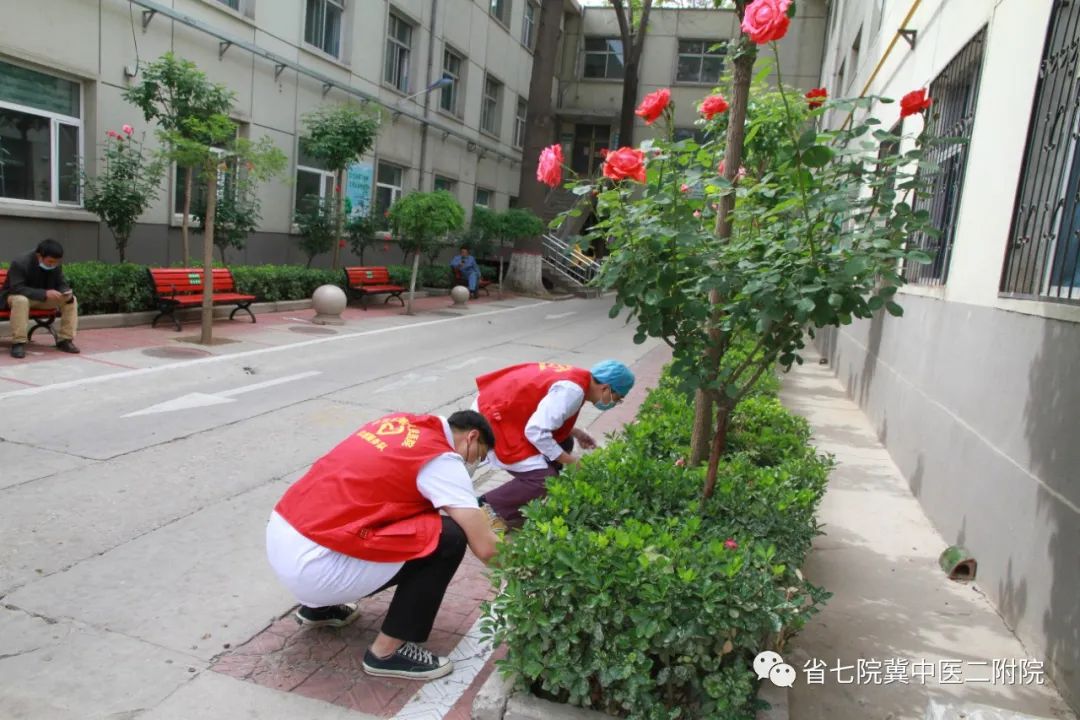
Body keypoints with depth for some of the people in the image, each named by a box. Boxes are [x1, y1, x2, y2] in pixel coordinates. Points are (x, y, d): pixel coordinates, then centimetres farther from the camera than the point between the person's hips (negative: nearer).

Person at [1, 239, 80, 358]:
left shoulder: (56, 266, -9)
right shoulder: (19, 264, -26)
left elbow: (61, 284, -1)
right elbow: (18, 289, -34)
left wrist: (67, 292, -27)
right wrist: (44, 293, -45)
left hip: (44, 298, 6)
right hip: (15, 297, -6)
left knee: (71, 299, -14)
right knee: (21, 300, -41)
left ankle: (64, 340, -13)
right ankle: (18, 343, -34)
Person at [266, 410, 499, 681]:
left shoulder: (401, 422, 14)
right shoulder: (441, 459, -8)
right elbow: (485, 547, -11)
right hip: (311, 565, -9)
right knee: (449, 537, -6)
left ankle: (318, 605, 30)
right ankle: (388, 651, 2)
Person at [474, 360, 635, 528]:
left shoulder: (576, 378, 6)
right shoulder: (573, 391, -24)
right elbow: (536, 432, -28)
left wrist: (575, 432, 8)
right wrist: (571, 461, -17)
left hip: (506, 409, 10)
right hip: (493, 419, -10)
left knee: (562, 443, 14)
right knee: (545, 480, -13)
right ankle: (488, 507, -2)